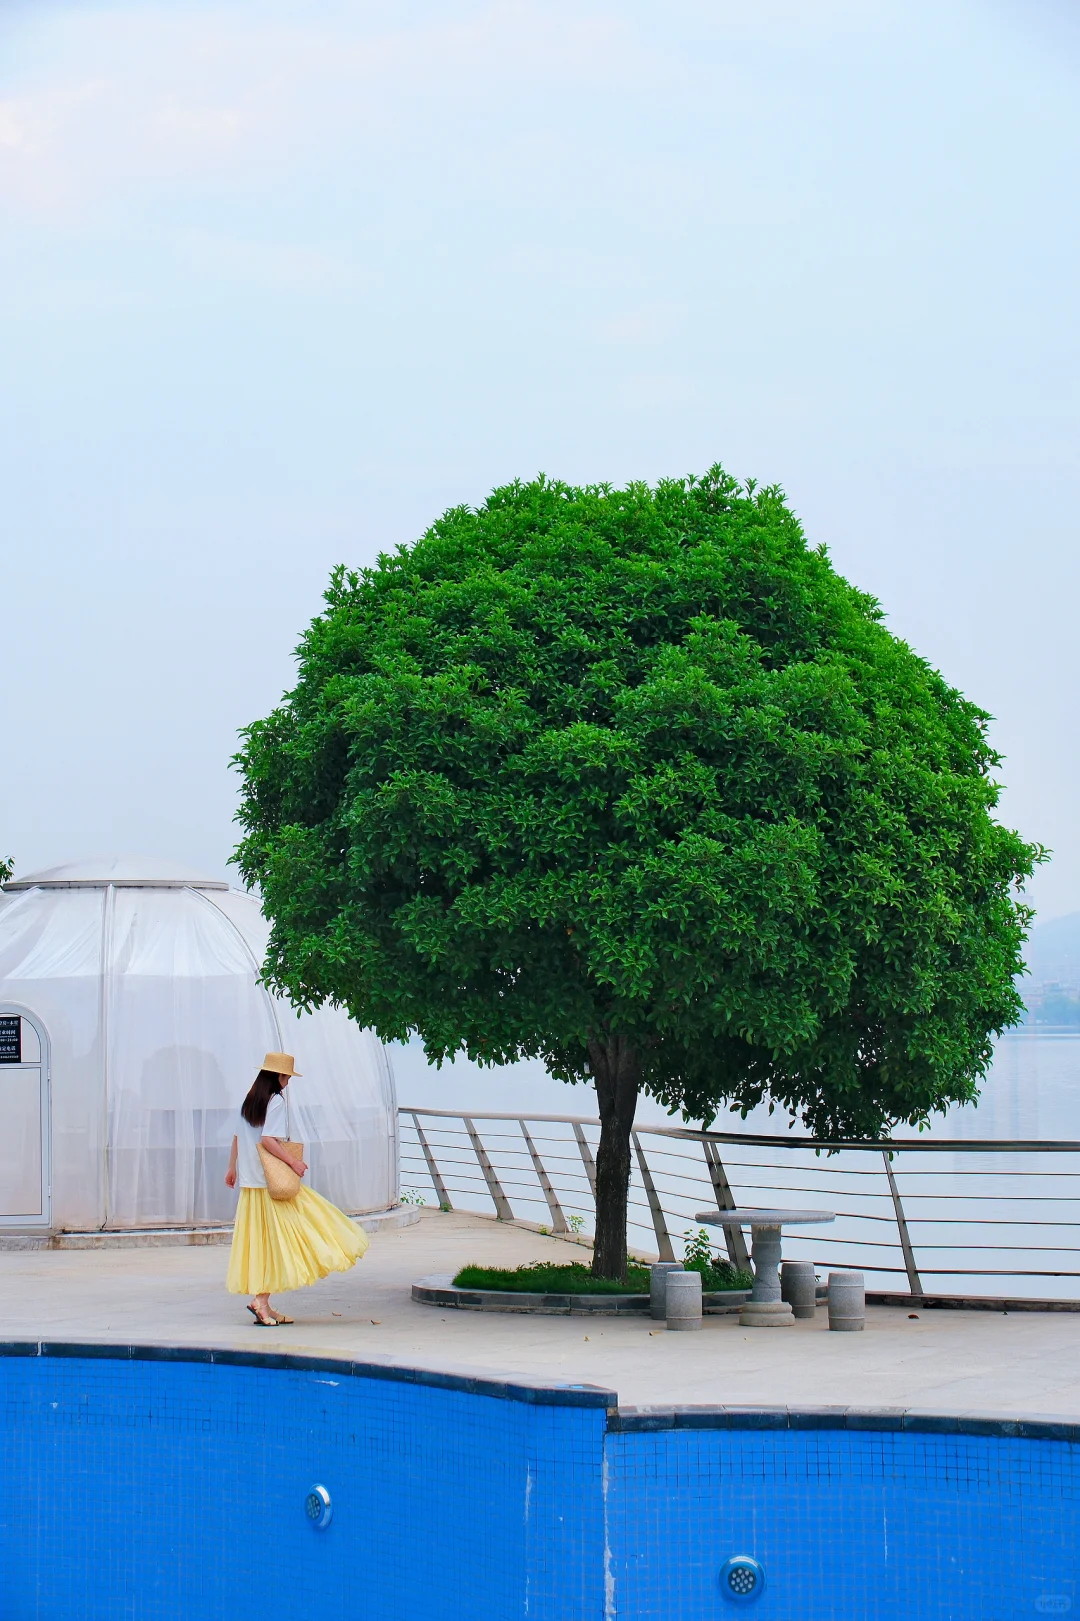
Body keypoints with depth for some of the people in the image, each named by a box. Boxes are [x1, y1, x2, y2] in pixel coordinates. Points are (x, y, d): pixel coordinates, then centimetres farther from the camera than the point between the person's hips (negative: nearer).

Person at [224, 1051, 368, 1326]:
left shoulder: (250, 1100, 13)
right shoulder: (276, 1101, -11)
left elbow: (238, 1137, 18)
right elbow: (268, 1139, -21)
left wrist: (232, 1168, 27)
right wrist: (293, 1161, -21)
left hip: (250, 1182, 8)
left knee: (259, 1243, 9)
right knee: (277, 1239, -4)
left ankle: (261, 1304, 9)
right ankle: (261, 1301, -12)